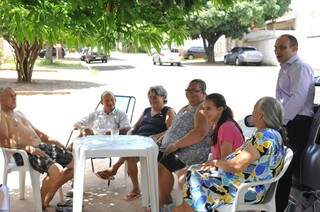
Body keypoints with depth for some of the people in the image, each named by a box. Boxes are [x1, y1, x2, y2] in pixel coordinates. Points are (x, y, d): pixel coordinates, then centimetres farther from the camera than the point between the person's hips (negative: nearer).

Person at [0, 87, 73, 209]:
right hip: (27, 153, -9)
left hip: (42, 146, 9)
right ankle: (42, 204, -8)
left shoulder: (19, 113, 27)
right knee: (57, 171, -32)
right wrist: (29, 148, -24)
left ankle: (50, 189, 16)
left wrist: (53, 142, 17)